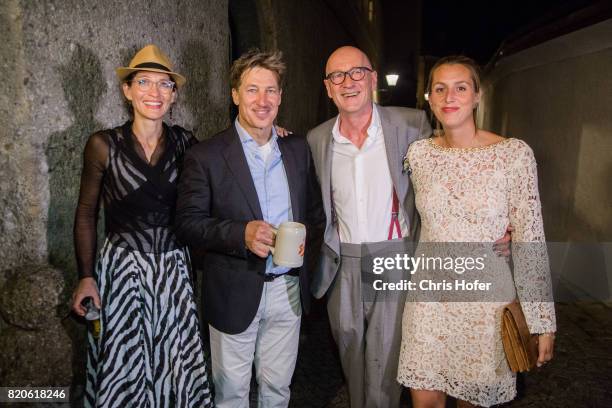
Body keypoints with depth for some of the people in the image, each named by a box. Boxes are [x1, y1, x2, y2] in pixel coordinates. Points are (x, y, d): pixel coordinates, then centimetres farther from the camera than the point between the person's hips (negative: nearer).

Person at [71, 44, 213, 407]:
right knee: (125, 369, 9)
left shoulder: (184, 142, 0)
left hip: (174, 269, 2)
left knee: (178, 365, 11)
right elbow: (86, 214, 1)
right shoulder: (103, 145, -6)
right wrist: (86, 277, -4)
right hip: (121, 269, -2)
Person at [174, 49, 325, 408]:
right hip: (235, 293, -3)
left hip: (288, 289, 4)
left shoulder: (298, 149, 4)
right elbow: (188, 223, -10)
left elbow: (315, 213, 11)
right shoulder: (206, 156, -9)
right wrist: (242, 233, -25)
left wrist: (305, 236, -7)